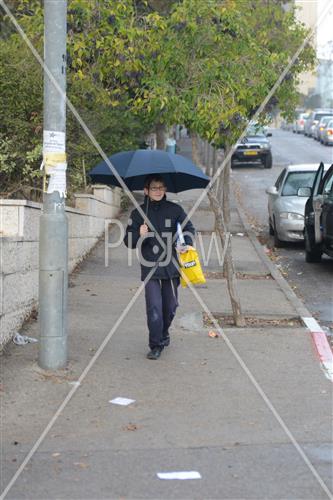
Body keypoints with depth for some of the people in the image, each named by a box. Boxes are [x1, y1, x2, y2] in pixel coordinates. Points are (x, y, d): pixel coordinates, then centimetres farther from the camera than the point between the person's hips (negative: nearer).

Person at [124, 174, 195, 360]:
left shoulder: (175, 210, 2)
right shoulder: (138, 213, 0)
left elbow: (189, 228, 12)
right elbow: (128, 242, 2)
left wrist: (187, 244, -7)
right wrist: (139, 235, -19)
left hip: (171, 265, 2)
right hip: (150, 267, -2)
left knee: (170, 306, 13)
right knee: (154, 307, -8)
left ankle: (164, 334, 39)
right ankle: (156, 346, 2)